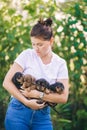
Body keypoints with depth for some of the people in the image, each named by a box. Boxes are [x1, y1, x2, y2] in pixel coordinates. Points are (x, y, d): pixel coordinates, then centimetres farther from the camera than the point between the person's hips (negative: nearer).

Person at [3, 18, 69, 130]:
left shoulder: (60, 64, 3)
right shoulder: (27, 55, -2)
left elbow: (63, 97, -4)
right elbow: (7, 82, -7)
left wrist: (38, 94, -16)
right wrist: (26, 102, -16)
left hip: (43, 114, 2)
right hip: (19, 112, -1)